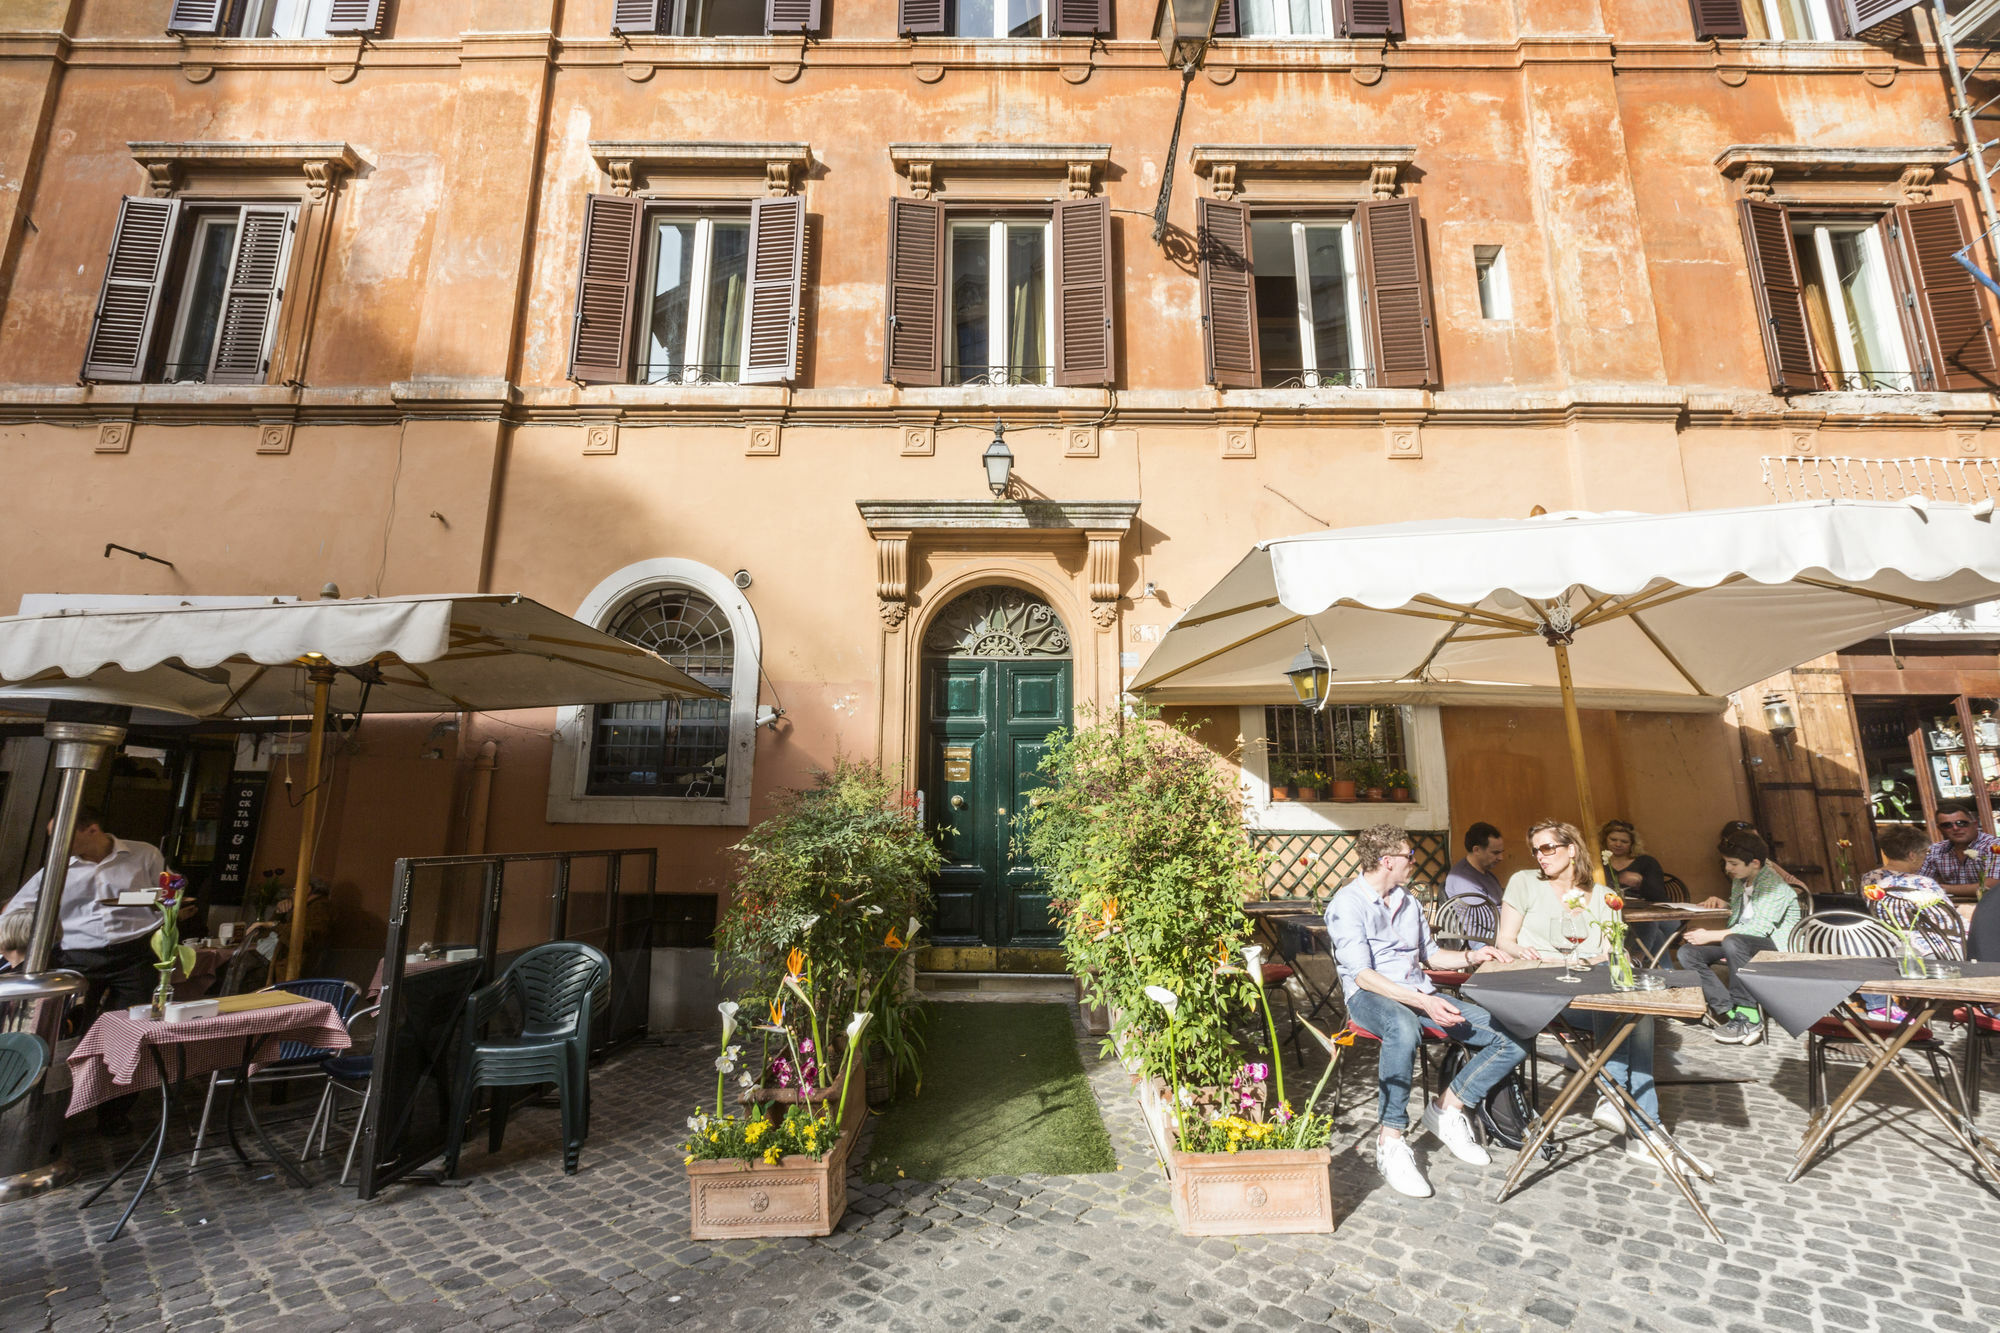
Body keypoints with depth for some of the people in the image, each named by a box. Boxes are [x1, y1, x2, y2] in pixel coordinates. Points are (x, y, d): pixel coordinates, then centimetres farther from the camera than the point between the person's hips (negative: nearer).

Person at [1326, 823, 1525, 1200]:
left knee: (1511, 1038, -10)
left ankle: (1446, 1110, 4)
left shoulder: (1408, 903, 17)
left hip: (1420, 994, 8)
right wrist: (1423, 1002, -27)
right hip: (1370, 996, -7)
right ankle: (1390, 1142, -30)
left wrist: (1472, 956, 12)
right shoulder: (1348, 904, -9)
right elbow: (1361, 974, -18)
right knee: (1404, 1028, -43)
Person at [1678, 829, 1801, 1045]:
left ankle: (1749, 1017, -28)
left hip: (1776, 945, -8)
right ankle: (1727, 1011, -22)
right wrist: (1722, 903, 8)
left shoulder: (1774, 886, -15)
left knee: (1733, 942, -41)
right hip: (1742, 940, 8)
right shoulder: (1739, 882, 12)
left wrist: (1711, 936, -25)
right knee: (1687, 952, -15)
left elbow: (1759, 928, -25)